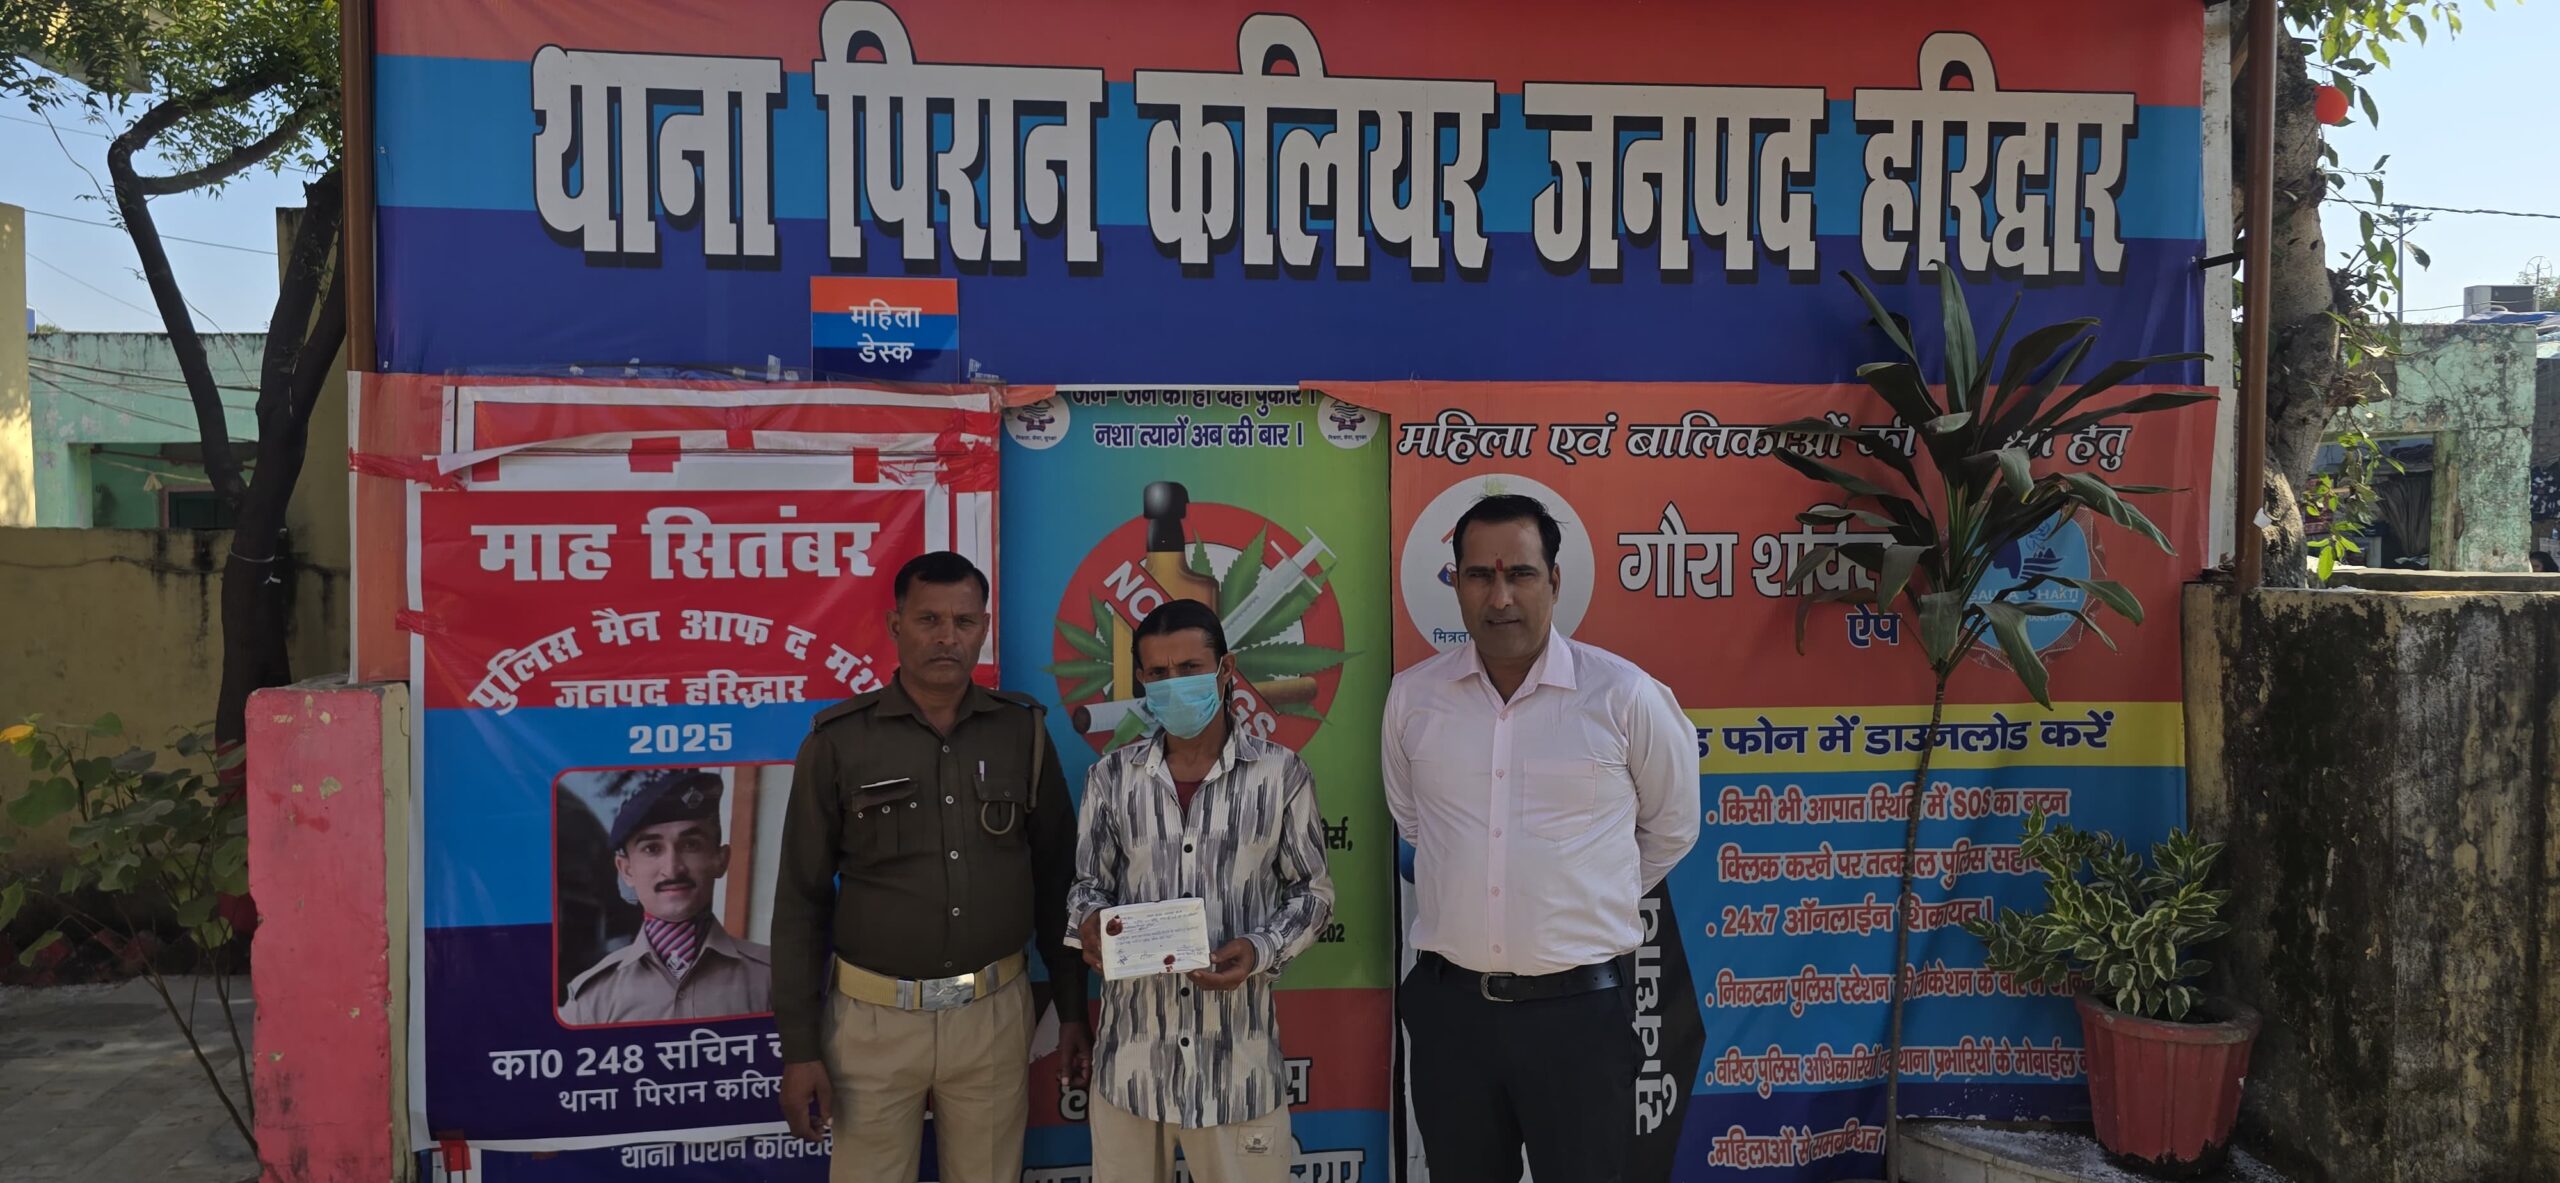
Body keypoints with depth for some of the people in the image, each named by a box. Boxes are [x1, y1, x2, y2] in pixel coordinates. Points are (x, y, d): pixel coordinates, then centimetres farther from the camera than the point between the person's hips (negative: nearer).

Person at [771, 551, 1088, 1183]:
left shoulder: (1023, 731, 0)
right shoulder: (838, 741, -5)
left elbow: (1056, 880, 6)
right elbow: (801, 902, -2)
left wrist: (1072, 1006, 6)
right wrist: (799, 1046, -4)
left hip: (996, 1012, 2)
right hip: (873, 1016, -1)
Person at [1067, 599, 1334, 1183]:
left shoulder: (1280, 773, -4)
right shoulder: (1111, 777, 2)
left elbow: (1313, 890, 3)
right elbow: (1088, 885, 10)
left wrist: (1261, 950, -14)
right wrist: (1090, 923, -12)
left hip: (1237, 1053, -2)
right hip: (1132, 1050, 2)